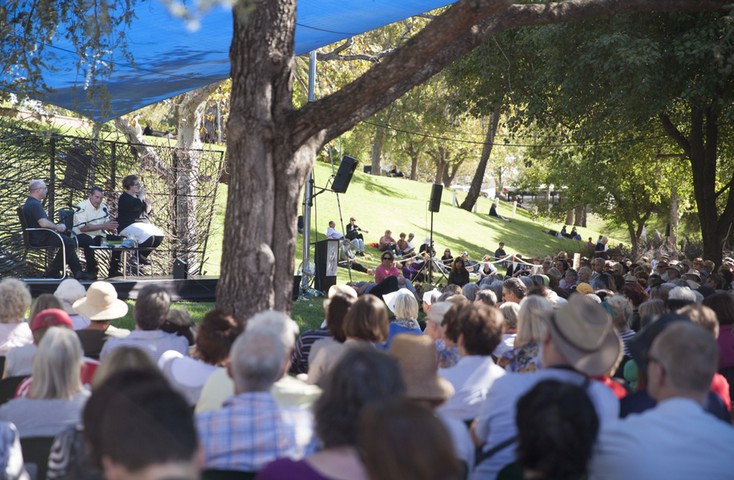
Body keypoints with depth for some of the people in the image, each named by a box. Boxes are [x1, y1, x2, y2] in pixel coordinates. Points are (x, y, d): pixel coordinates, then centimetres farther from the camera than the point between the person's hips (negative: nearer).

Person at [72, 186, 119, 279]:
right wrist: (103, 226, -26)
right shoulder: (81, 207, -13)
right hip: (80, 236, -6)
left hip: (97, 237, 6)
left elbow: (108, 227, 11)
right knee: (89, 242, -38)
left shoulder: (103, 208, 9)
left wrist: (112, 225, -16)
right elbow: (83, 228, -23)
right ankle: (91, 271, -24)